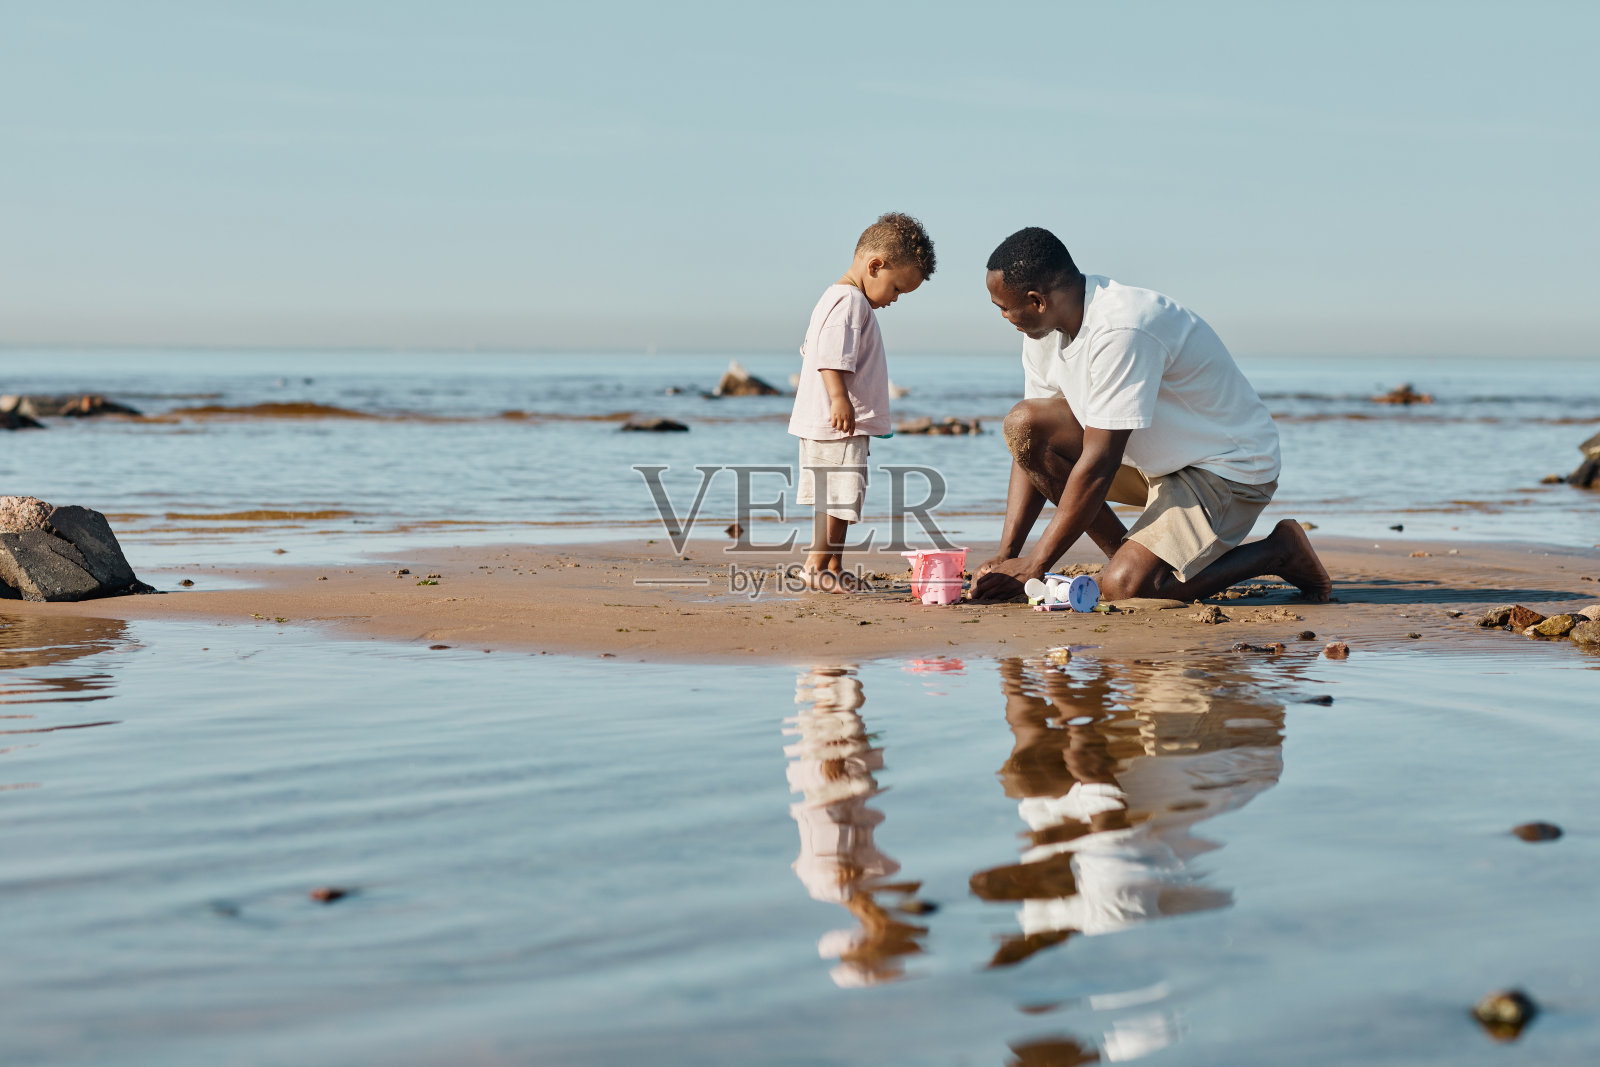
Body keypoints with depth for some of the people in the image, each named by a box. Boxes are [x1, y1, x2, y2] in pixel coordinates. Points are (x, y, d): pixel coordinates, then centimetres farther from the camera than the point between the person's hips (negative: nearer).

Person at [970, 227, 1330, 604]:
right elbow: (1033, 446, 0)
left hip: (1229, 467, -8)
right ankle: (1123, 551, 2)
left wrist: (1033, 566, -24)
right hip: (1154, 454, 8)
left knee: (1124, 585, -25)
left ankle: (1278, 550, -3)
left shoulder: (1121, 331, -32)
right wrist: (1006, 555, -8)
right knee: (1024, 424, -8)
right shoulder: (1045, 330, -4)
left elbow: (1097, 466, -31)